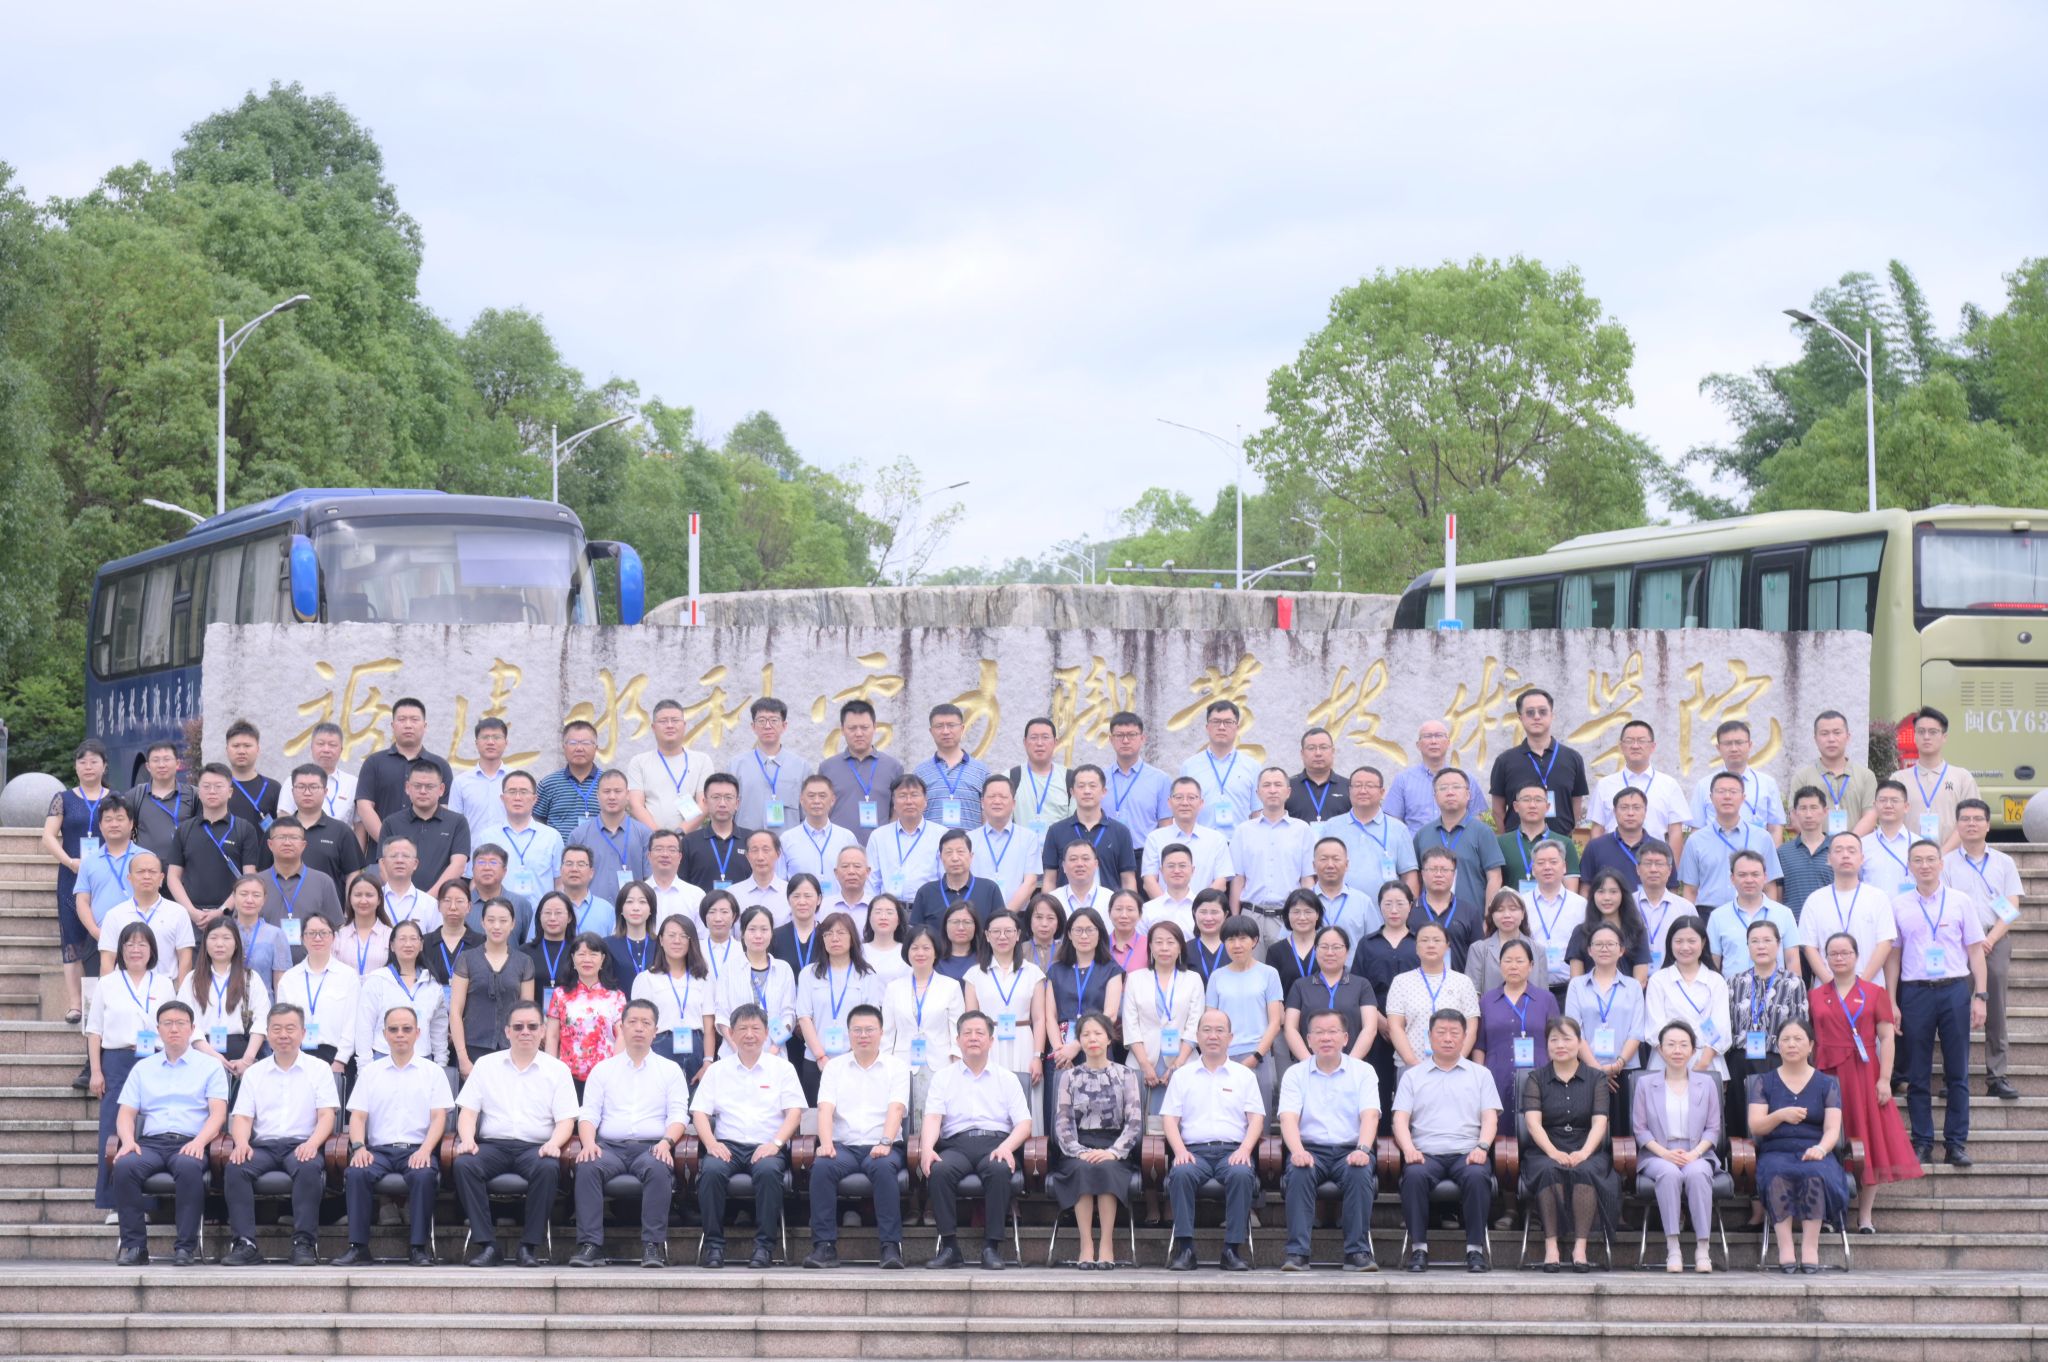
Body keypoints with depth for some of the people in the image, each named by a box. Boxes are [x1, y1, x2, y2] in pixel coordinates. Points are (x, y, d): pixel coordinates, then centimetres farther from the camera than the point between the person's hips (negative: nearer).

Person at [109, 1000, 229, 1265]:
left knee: (189, 1167, -39)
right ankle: (134, 1245, -27)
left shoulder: (210, 1066, 15)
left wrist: (199, 1141, -16)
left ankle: (185, 1247, -33)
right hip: (151, 1143, 2)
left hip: (190, 1144, -2)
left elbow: (218, 1113, 3)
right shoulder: (143, 1068, 23)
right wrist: (128, 1141, -7)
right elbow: (126, 1113, 16)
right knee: (124, 1166, -32)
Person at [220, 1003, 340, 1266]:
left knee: (308, 1168, -37)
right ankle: (245, 1243, -33)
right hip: (263, 1145, 2)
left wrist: (312, 1143, -18)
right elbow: (242, 1117, 11)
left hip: (302, 1145, -2)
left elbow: (327, 1115, 3)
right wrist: (242, 1143, -12)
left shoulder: (319, 1069, 13)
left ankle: (304, 1242, -36)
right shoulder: (254, 1073, 20)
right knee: (235, 1167, -30)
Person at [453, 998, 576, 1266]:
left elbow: (566, 1120, 6)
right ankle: (486, 1245, -29)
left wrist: (554, 1143, -16)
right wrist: (467, 1139, -10)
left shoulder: (557, 1070, 13)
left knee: (548, 1168, -35)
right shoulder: (485, 1065, 16)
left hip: (536, 1147, -1)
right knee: (464, 1164, -31)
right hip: (492, 1144, 1)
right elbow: (467, 1111, 11)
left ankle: (530, 1246, -26)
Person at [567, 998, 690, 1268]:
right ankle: (590, 1244, -34)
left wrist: (666, 1142, -14)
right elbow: (588, 1114, 11)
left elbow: (678, 1115, 7)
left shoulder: (670, 1070, 16)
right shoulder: (603, 1070, 19)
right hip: (609, 1146, 1)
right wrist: (589, 1143, -10)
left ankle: (653, 1245, -36)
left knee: (658, 1169, -36)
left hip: (651, 1146, -1)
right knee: (588, 1167, -32)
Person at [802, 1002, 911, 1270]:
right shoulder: (835, 1068, 15)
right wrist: (826, 1143, -18)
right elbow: (825, 1109, 1)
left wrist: (885, 1143, -22)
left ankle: (891, 1246, -35)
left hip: (881, 1147, -1)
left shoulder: (897, 1068, 11)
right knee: (822, 1166, -31)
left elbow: (896, 1109, -4)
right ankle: (824, 1245, -30)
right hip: (843, 1145, 1)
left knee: (884, 1167, -36)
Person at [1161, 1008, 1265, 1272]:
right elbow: (1170, 1118, 11)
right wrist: (1180, 1150, -8)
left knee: (1241, 1175, -35)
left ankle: (1232, 1250, -32)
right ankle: (1184, 1248, -34)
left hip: (1233, 1150, 0)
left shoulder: (1244, 1075, 19)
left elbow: (1256, 1119, 10)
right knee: (1182, 1174, -35)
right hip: (1194, 1151, 0)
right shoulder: (1183, 1075, 19)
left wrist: (1244, 1150, -9)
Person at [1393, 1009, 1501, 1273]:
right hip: (1426, 1152, 0)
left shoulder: (1480, 1075, 20)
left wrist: (1482, 1147, -10)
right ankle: (1418, 1248, -29)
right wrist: (1409, 1149, -11)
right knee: (1414, 1176, -35)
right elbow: (1400, 1119, 9)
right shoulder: (1413, 1076, 19)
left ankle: (1475, 1249, -29)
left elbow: (1490, 1118, 10)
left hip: (1467, 1152, 0)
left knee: (1477, 1176, -35)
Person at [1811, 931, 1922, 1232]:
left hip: (1864, 1075, -1)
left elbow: (1887, 1038, 0)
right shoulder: (1815, 997, 10)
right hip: (1828, 1077, 1)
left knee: (1868, 1143, 0)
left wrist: (1884, 1078, -9)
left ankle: (1865, 1216, 5)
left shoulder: (1875, 993, 5)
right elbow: (1811, 1041, 9)